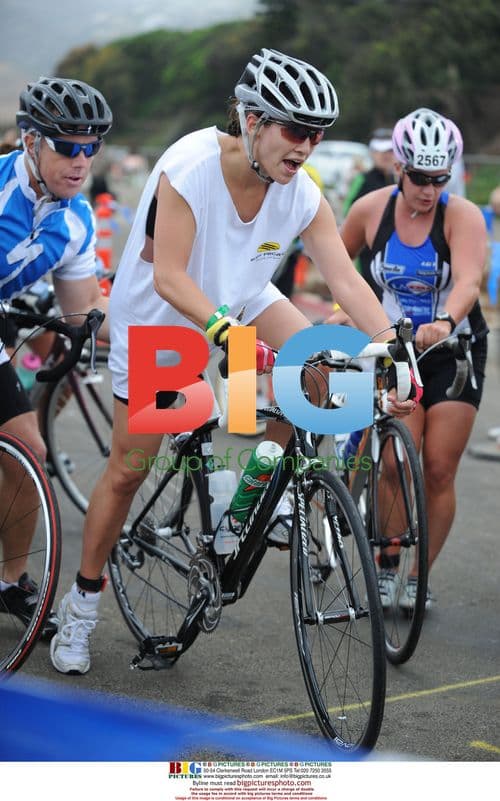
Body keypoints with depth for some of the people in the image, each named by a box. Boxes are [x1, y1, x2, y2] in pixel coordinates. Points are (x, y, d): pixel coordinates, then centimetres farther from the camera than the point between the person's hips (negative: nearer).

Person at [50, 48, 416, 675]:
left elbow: (346, 279, -22)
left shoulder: (302, 197, -19)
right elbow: (169, 278, -38)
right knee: (128, 470, 1)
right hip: (156, 318, -4)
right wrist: (229, 333, -53)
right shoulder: (188, 169, -33)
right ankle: (83, 600, 18)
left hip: (240, 299, 4)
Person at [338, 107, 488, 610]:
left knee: (439, 471, -2)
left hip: (454, 352, -1)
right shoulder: (372, 209, -8)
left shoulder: (462, 215, -16)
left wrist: (445, 322, -52)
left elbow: (468, 281, -34)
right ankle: (387, 565, 2)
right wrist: (343, 309, 1)